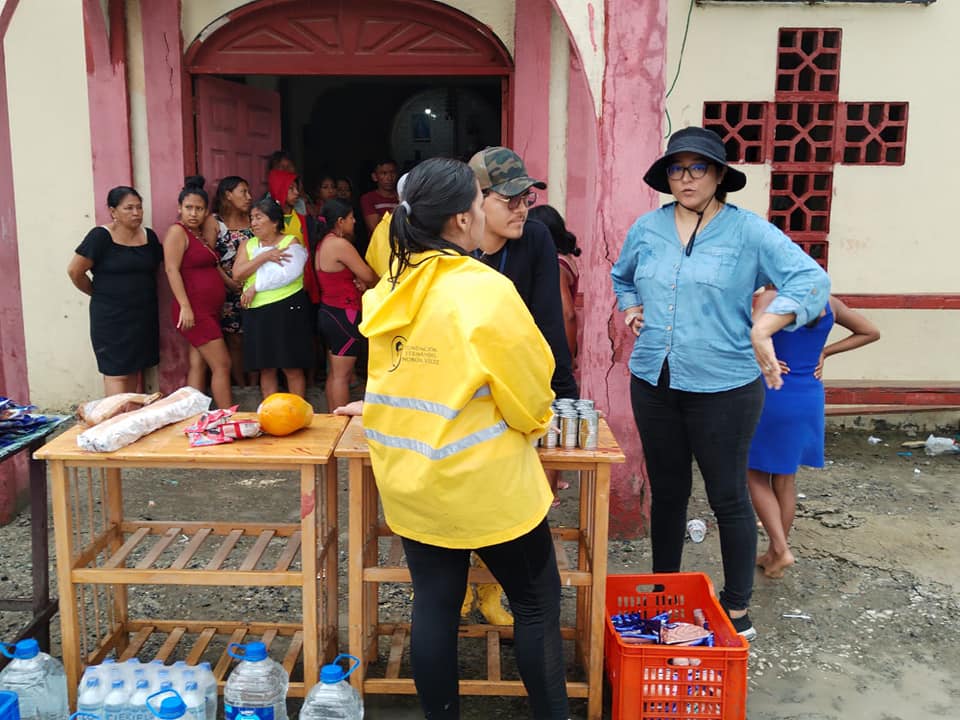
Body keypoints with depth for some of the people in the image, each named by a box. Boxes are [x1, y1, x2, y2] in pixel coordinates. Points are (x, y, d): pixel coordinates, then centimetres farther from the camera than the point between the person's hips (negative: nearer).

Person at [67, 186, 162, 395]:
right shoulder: (101, 237, -10)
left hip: (143, 315, 5)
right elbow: (74, 271, -7)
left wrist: (140, 292, 9)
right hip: (111, 316, -5)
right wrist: (99, 293, 4)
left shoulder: (149, 236, 6)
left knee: (134, 370, 11)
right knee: (116, 373, -4)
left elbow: (156, 267, 20)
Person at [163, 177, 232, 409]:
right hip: (194, 312, -8)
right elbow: (172, 269, -17)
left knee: (198, 365, 8)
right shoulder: (177, 231, -9)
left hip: (209, 311, 8)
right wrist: (185, 307, -24)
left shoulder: (201, 233, 16)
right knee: (222, 364, -9)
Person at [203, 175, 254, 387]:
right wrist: (228, 281, -15)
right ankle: (241, 388, 11)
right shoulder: (213, 221, -2)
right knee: (235, 340, 3)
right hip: (228, 290, -3)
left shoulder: (250, 219, 10)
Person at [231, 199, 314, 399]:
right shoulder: (248, 245, 13)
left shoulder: (291, 242, 0)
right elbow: (237, 274, -2)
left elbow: (288, 273, -17)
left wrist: (256, 286, -14)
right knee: (266, 368, 9)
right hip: (257, 312, 4)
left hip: (287, 309, -4)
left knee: (292, 366, 1)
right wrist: (264, 257, -12)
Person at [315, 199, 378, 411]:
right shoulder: (340, 244, -17)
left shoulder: (324, 243, 12)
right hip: (344, 314, -10)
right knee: (342, 375, -4)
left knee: (335, 372, 14)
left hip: (329, 312, 10)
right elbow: (367, 276, -14)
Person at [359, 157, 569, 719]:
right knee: (537, 603, 12)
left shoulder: (389, 291, 0)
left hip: (409, 479, 6)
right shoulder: (487, 292, -20)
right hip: (483, 481, -6)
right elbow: (530, 389, -12)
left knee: (434, 604, 15)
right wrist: (532, 426, 8)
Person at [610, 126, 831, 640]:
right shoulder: (646, 229, 7)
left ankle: (738, 611, 22)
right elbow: (622, 277, 27)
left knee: (728, 497, 5)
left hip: (723, 387, -4)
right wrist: (630, 307, 7)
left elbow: (811, 280, -18)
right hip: (654, 381, 4)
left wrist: (762, 330, -31)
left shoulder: (748, 231, -8)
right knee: (666, 491, 16)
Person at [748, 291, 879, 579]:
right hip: (810, 398, 5)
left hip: (773, 396, -5)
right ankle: (774, 555, 25)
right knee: (786, 479, 16)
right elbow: (871, 332, 14)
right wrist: (824, 352, 10)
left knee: (757, 476, 11)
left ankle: (781, 549, 2)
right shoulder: (829, 303, 2)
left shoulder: (770, 298, -14)